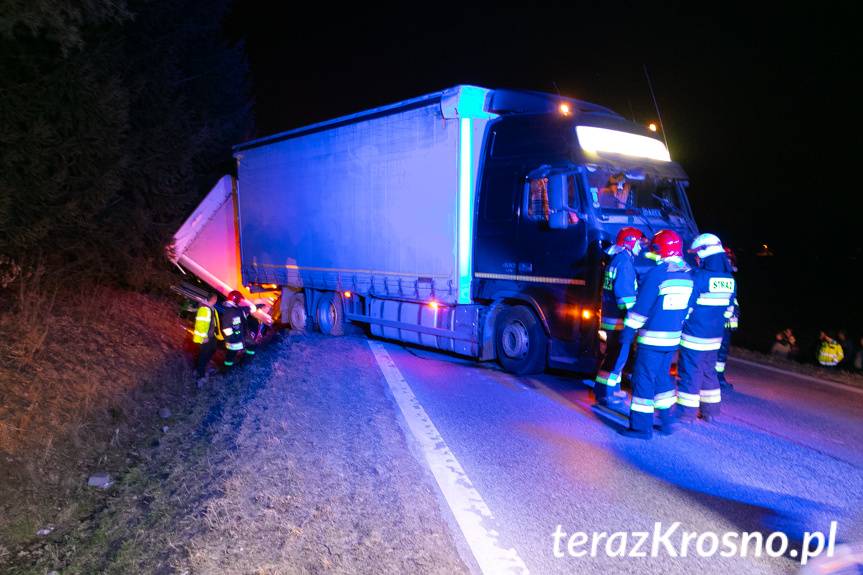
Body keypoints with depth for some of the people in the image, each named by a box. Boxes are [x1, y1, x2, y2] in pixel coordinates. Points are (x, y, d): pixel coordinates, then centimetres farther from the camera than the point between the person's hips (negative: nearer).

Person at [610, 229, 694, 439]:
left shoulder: (656, 274, -16)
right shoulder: (688, 275, 7)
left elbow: (641, 307, -15)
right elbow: (688, 308, 15)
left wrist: (627, 332, -9)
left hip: (652, 338, -7)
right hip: (673, 338, 8)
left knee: (644, 379, 0)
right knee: (662, 376, 20)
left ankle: (641, 426, 4)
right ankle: (667, 420, 25)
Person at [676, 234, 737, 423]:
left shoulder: (698, 277, -18)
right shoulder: (729, 280, 5)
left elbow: (686, 305, -14)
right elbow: (729, 308, 12)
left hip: (694, 335, -7)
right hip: (715, 336, 7)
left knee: (690, 372, 1)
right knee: (709, 371, 18)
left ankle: (686, 412, 8)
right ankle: (711, 410, 26)